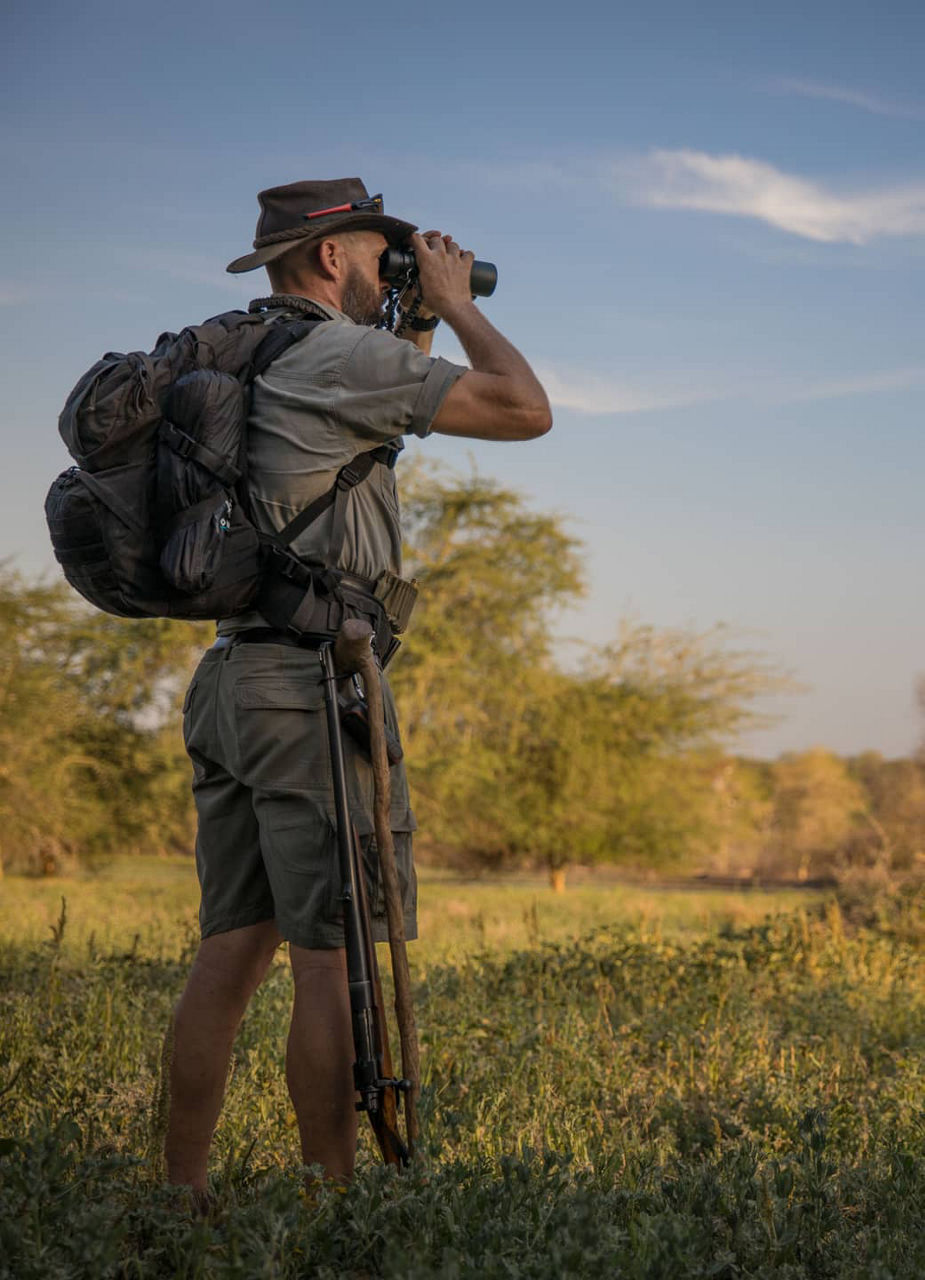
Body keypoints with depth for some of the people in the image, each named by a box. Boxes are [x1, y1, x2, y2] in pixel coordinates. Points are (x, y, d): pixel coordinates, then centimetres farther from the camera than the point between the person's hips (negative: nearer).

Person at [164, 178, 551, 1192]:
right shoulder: (340, 356, -10)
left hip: (230, 679, 9)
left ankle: (180, 1192, 10)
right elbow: (525, 410, -12)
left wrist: (417, 333, 26)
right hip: (313, 686, -9)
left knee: (232, 948, 9)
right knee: (332, 960, -5)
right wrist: (453, 305, 2)